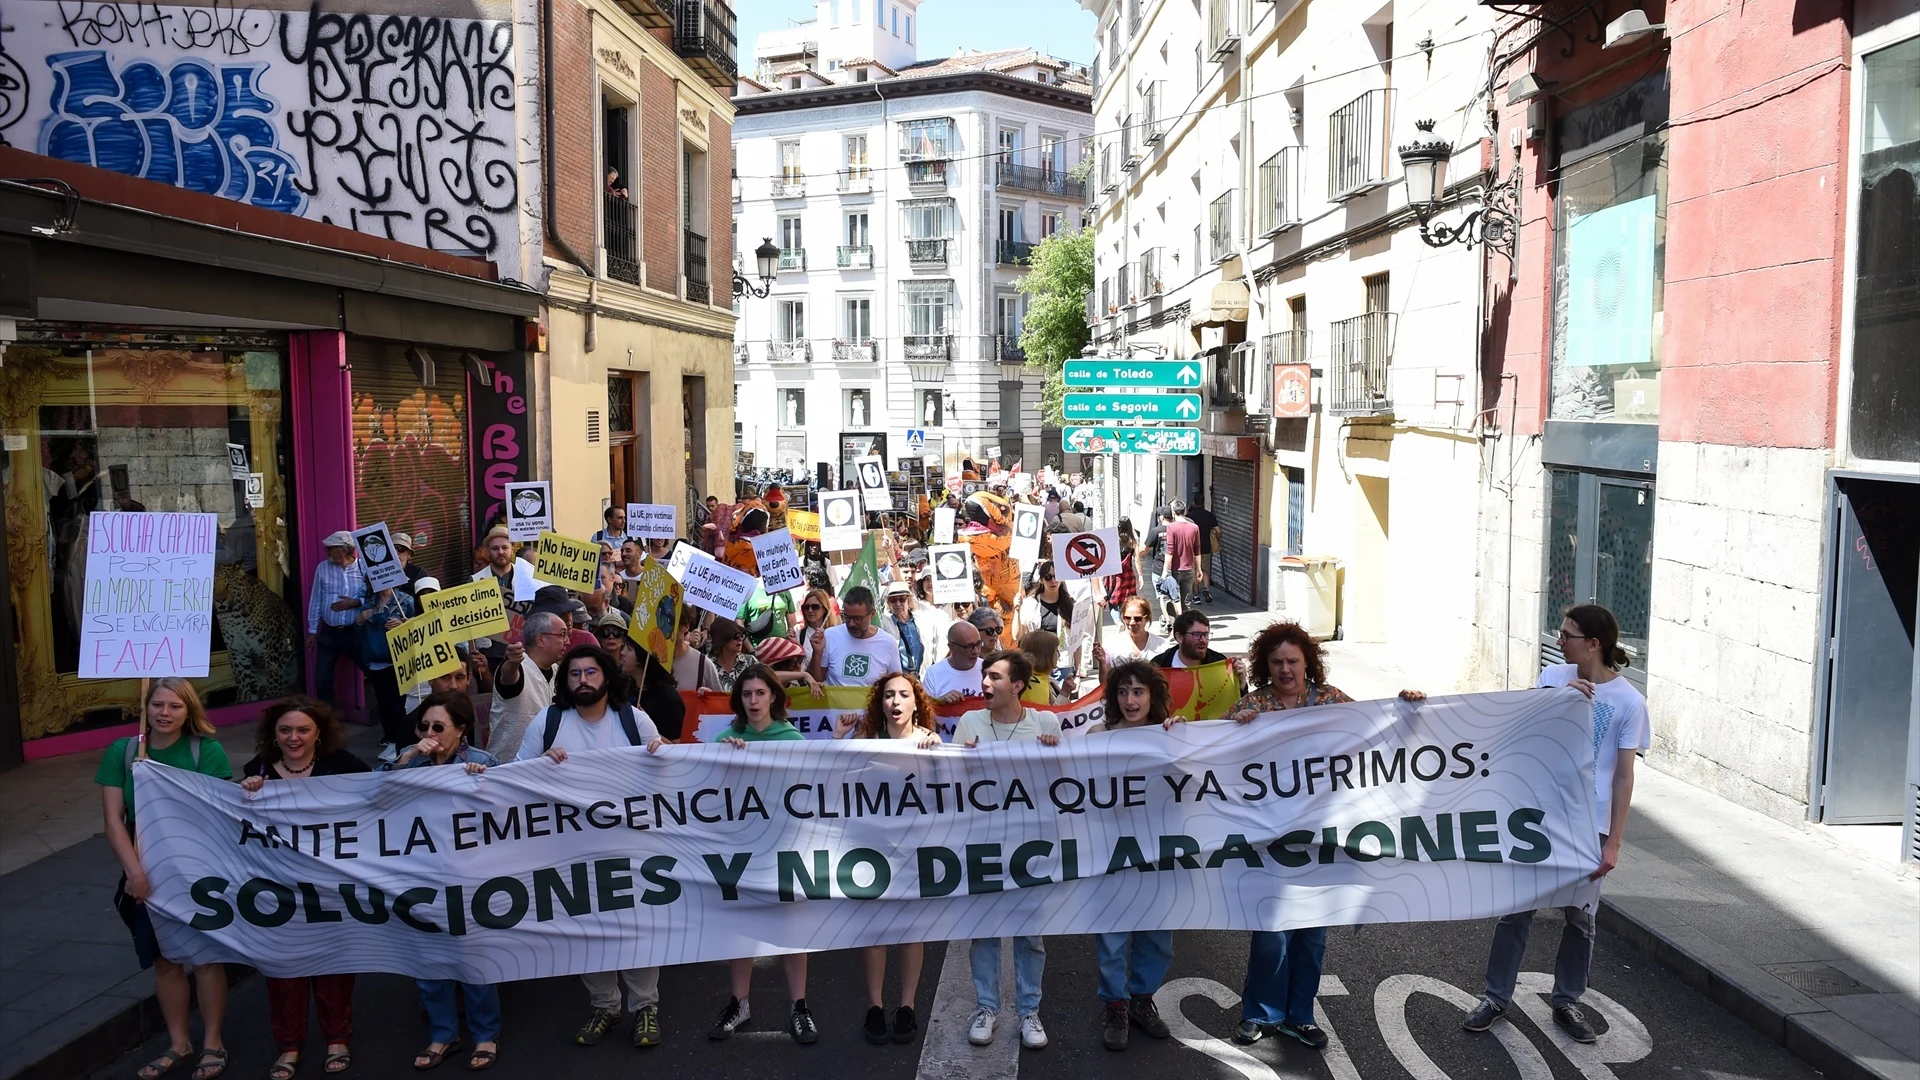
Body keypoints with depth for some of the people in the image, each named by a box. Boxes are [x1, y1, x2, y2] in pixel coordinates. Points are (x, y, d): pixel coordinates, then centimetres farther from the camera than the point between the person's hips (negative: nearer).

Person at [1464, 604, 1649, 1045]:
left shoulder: (1629, 702, -8)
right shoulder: (1554, 678, 0)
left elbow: (1623, 776, -6)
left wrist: (1613, 842, -7)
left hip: (1587, 825, -2)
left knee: (1579, 916, 11)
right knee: (1516, 908, 7)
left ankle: (1568, 1001, 29)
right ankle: (1496, 996, 19)